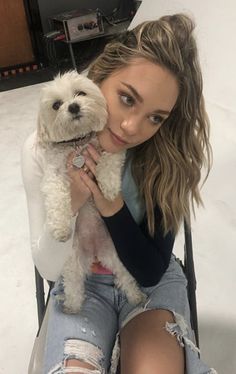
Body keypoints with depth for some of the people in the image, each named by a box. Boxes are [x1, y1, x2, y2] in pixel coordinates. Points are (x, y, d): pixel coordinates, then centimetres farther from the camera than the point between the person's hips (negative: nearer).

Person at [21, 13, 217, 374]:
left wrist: (112, 206, -31)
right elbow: (49, 269, -13)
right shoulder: (43, 150, -18)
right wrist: (70, 204, -32)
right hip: (80, 283, 1)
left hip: (153, 281, 0)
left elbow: (150, 271, -15)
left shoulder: (170, 157, -20)